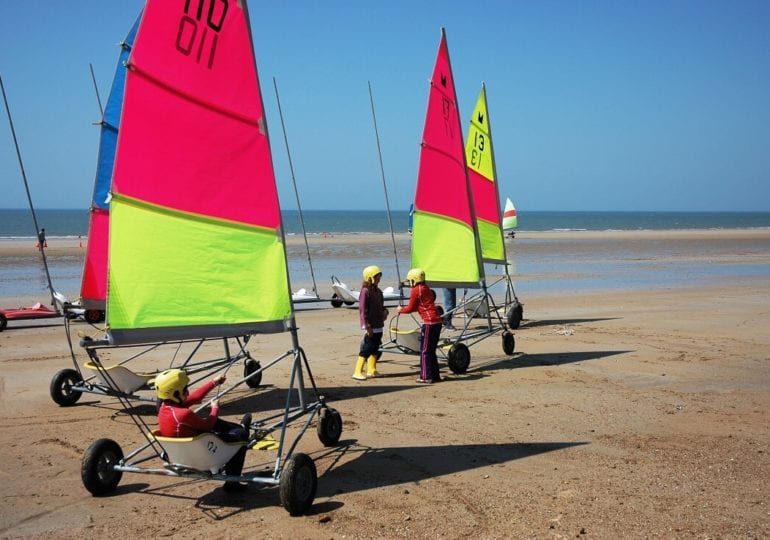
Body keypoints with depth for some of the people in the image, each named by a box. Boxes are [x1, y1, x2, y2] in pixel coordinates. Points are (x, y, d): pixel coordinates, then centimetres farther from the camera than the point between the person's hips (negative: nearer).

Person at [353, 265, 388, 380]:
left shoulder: (378, 291, 13)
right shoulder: (366, 291, -13)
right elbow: (363, 310, -17)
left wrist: (384, 311, 3)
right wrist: (367, 326, -20)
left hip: (379, 326, 9)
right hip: (371, 327, -9)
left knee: (376, 349, 14)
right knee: (367, 349, -8)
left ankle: (371, 370, 25)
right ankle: (357, 372, -4)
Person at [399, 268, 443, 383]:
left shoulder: (416, 290, -7)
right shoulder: (426, 288, 18)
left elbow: (410, 308, -1)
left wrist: (401, 310, 17)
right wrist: (405, 308, 24)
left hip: (429, 323, -8)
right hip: (437, 321, 8)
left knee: (425, 351, -1)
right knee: (431, 351, 15)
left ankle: (426, 377, 0)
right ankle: (435, 375, 18)